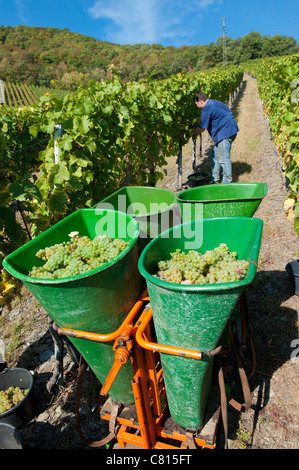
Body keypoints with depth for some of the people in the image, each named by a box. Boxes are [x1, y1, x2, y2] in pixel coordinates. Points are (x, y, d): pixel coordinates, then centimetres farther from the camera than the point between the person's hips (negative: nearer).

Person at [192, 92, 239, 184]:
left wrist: (191, 131, 2)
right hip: (228, 131, 11)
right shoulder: (213, 102, 18)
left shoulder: (207, 108, -14)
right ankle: (215, 180, 21)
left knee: (223, 158, -6)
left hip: (225, 132, -11)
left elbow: (202, 128, -11)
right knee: (216, 156, 14)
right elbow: (205, 119, 32)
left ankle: (228, 183, 0)